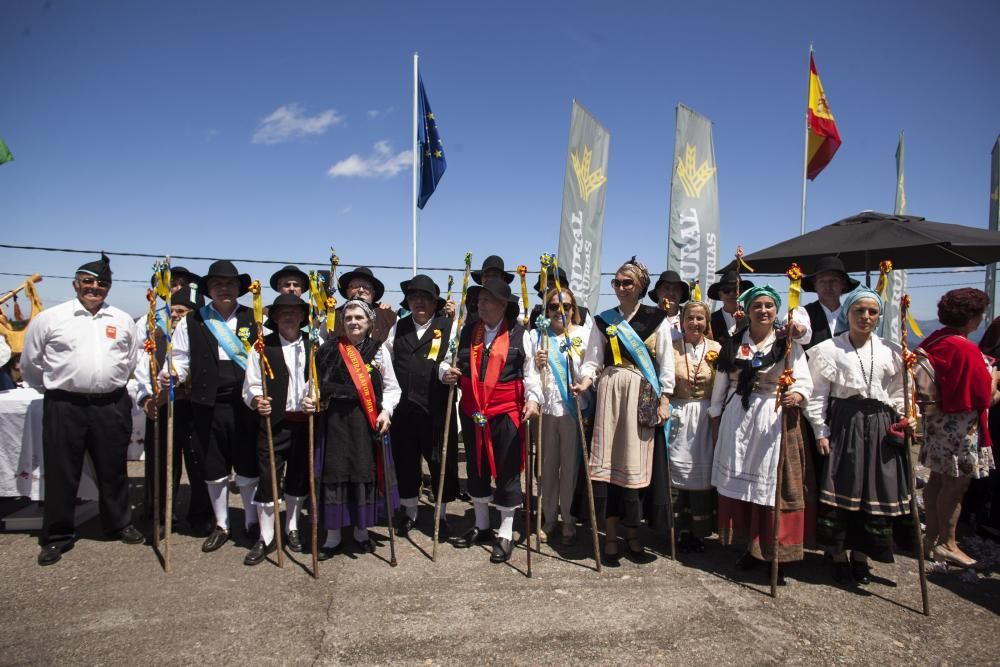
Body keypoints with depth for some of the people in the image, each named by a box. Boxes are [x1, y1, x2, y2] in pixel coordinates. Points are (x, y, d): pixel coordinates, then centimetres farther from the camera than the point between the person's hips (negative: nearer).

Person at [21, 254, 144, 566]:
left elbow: (133, 360, 19)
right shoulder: (50, 318, -1)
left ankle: (119, 523, 30)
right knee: (61, 473, 6)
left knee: (113, 470, 13)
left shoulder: (122, 320, 6)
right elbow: (30, 363, 9)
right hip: (64, 406, -2)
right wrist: (54, 388, 14)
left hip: (112, 405, 2)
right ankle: (57, 535, 20)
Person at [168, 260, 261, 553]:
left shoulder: (254, 319, 4)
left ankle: (252, 523, 26)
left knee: (248, 468, 6)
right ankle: (221, 525, 29)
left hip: (245, 404, -1)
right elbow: (181, 359, 5)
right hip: (208, 405, 1)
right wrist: (169, 376, -15)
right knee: (214, 469, 12)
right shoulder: (191, 321, 6)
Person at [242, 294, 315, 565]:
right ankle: (266, 538, 16)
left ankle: (292, 528, 33)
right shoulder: (263, 346, -1)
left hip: (305, 421, 3)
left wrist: (316, 399, -12)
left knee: (299, 478, 14)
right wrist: (257, 401, -22)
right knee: (268, 478, 1)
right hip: (273, 421, -2)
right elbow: (252, 385, -3)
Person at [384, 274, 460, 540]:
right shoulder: (398, 327, 13)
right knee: (405, 462, 13)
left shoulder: (449, 326, 0)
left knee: (442, 463, 6)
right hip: (403, 408, 4)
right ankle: (409, 512, 32)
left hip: (438, 408, -3)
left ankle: (442, 515, 25)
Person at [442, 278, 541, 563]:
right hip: (472, 413, 5)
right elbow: (457, 366, 19)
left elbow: (530, 372, -2)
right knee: (476, 469, 16)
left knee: (507, 472, 4)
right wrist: (449, 373, -3)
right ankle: (481, 526, 35)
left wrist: (532, 398, -17)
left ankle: (505, 534, 19)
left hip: (506, 413, -4)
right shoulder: (467, 332, 8)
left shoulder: (519, 334, -4)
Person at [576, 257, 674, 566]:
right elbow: (592, 359, 4)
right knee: (609, 460, -1)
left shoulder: (657, 319, 5)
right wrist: (584, 381, -15)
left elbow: (666, 363, 4)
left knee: (638, 463, 1)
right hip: (611, 392, 1)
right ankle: (611, 536, 8)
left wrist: (664, 400, -3)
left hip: (644, 396, -1)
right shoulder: (603, 320, 9)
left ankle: (632, 533, 16)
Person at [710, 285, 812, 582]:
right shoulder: (733, 344, 8)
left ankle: (775, 553, 9)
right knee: (738, 482, 8)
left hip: (774, 420, -3)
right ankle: (751, 546, 22)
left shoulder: (788, 345, 1)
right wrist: (716, 418, 9)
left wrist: (797, 395, -29)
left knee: (772, 484, -1)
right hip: (737, 419, 3)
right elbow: (721, 384, 11)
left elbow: (804, 382, -8)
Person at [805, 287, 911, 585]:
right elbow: (817, 394, -2)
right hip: (844, 424, -3)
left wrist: (904, 419, 1)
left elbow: (898, 392, 16)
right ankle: (839, 557, 16)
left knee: (876, 491, 7)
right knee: (841, 490, 1)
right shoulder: (829, 349, -1)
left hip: (880, 427, 3)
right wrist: (821, 432, -6)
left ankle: (861, 555, 23)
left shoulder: (891, 352, 9)